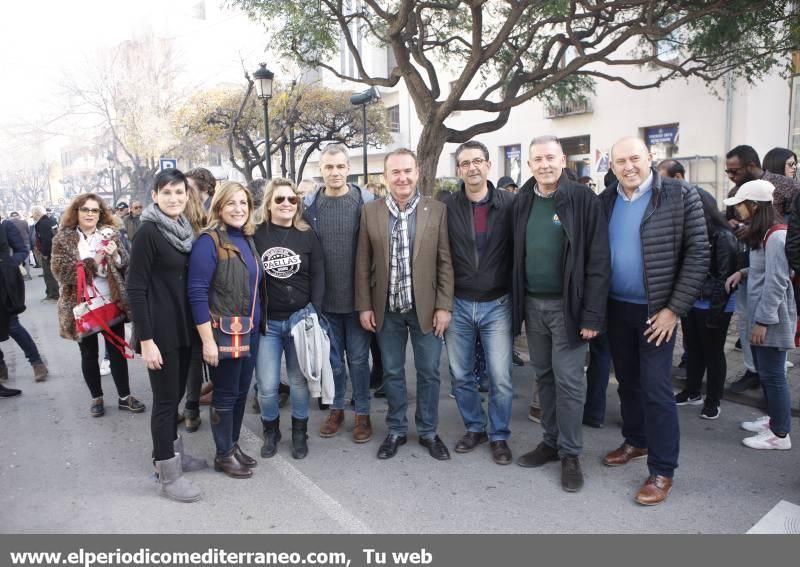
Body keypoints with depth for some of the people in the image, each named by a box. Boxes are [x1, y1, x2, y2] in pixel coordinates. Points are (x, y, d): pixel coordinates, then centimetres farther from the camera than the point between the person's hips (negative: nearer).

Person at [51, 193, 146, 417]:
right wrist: (93, 261, -21)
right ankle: (96, 398, 26)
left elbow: (126, 265, 3)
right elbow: (60, 271, -12)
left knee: (117, 351, 9)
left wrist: (115, 256, -19)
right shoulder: (63, 238, -2)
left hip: (112, 303, 1)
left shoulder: (110, 234, 4)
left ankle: (124, 396, 20)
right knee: (89, 354, 12)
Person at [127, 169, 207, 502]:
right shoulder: (148, 232, -13)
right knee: (165, 399, 1)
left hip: (184, 327, 7)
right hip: (160, 330, -7)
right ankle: (167, 475, 13)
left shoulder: (184, 230, 9)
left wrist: (199, 325, 13)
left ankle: (173, 453, 33)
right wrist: (146, 339, -19)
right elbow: (135, 288, -15)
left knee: (176, 394, 17)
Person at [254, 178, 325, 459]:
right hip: (266, 321, 0)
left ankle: (299, 433, 28)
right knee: (267, 385, 0)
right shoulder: (255, 235, 0)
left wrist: (313, 311, -8)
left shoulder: (307, 236, 4)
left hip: (300, 318, 1)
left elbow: (318, 276, 2)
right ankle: (270, 431, 26)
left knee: (299, 380, 8)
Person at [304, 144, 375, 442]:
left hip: (357, 297, -2)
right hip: (323, 298, 2)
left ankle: (362, 413, 24)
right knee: (332, 358, 14)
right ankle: (336, 408, 31)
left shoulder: (367, 201, -5)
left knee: (358, 358, 8)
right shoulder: (309, 204, 1)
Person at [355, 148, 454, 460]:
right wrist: (364, 306, -1)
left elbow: (445, 262, -3)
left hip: (426, 306, -1)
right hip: (387, 308, 1)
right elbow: (363, 263, 2)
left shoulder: (437, 210, -3)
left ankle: (428, 431, 28)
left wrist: (444, 306, -7)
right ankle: (396, 430, 31)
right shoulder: (370, 211, 0)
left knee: (428, 372, 10)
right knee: (392, 372, 13)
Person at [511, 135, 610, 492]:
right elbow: (517, 256, 8)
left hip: (567, 305, -5)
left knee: (568, 380, 0)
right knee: (544, 377, 14)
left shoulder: (583, 200, -8)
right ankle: (551, 441, 28)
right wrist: (518, 302, 3)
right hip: (532, 304, 5)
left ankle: (570, 453, 15)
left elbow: (598, 261, -11)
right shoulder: (523, 202, 6)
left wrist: (592, 315, -15)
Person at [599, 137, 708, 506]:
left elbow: (698, 253, -9)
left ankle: (662, 470, 11)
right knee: (627, 381, 16)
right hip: (616, 308, 4)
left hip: (656, 310, -4)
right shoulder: (605, 201, 4)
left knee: (655, 388, -2)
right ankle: (635, 441, 36)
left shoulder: (680, 195, -8)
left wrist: (675, 309, -13)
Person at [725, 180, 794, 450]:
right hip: (760, 315, 9)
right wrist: (743, 273, 5)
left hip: (771, 319, -9)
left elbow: (776, 283, -22)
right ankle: (773, 418, 33)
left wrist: (763, 321, -20)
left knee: (773, 375, 0)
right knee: (764, 372, 18)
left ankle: (780, 434, 12)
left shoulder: (776, 236, -20)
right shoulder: (762, 234, 10)